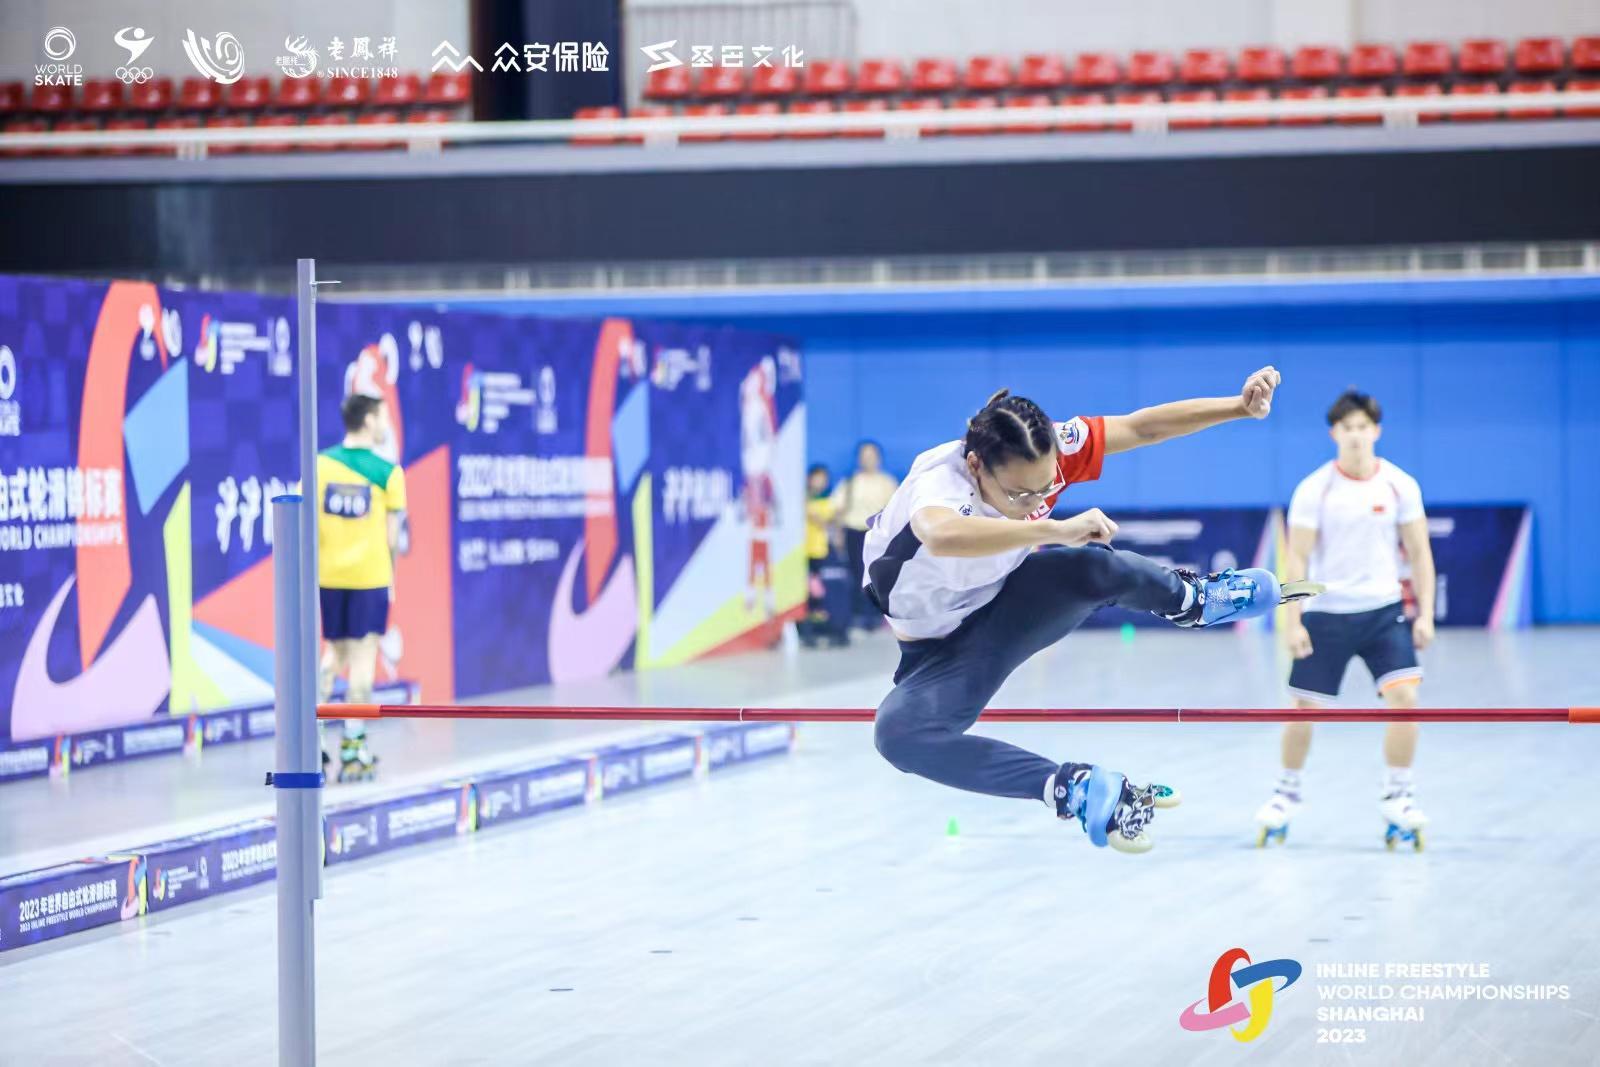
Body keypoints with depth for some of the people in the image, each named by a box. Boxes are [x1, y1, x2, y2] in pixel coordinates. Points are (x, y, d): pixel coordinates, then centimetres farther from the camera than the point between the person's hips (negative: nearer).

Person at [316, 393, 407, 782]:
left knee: (335, 652, 20)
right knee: (362, 658, 3)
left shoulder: (319, 464, 1)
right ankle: (353, 748, 3)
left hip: (327, 575, 3)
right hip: (370, 575, -3)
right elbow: (392, 535, -3)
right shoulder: (388, 473, -5)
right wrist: (390, 577, 9)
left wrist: (309, 565, 10)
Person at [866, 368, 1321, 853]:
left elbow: (1143, 427, -12)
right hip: (941, 648, -3)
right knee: (900, 733, -35)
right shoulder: (938, 483, -37)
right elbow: (942, 537, -61)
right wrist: (1055, 530, -59)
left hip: (1008, 600, 3)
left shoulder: (1037, 457, -21)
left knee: (1095, 568, -30)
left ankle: (1194, 600, 3)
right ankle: (1072, 790, -30)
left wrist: (1239, 406, -21)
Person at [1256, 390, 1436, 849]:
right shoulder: (1314, 489, -7)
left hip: (1383, 612, 1)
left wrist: (1426, 613, -3)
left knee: (1404, 696, -15)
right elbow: (1297, 559, -6)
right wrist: (1294, 622, -10)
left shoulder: (1400, 485, -2)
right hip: (1325, 615, -1)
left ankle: (1396, 796, 1)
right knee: (1303, 707, 3)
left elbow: (1419, 553, 3)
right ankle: (1287, 792, 26)